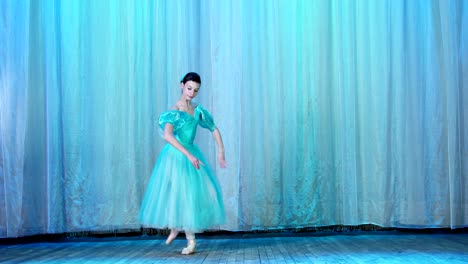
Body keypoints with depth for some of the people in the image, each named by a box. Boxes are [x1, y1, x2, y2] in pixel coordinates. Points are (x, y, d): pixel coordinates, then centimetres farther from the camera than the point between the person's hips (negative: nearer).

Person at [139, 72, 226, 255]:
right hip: (176, 156, -5)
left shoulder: (198, 110, 2)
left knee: (202, 191, 3)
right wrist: (188, 155, -37)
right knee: (178, 193, 2)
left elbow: (214, 129, 12)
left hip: (192, 154, 6)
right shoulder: (174, 111, -16)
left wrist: (221, 150, 1)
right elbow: (167, 135, -31)